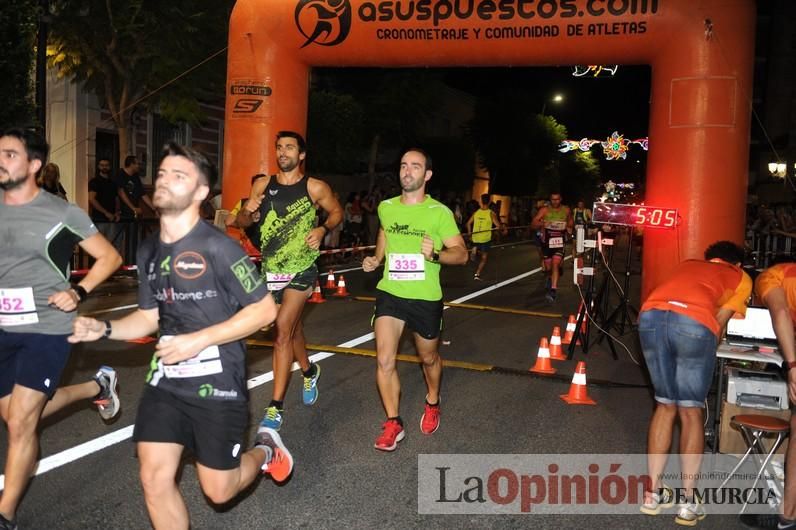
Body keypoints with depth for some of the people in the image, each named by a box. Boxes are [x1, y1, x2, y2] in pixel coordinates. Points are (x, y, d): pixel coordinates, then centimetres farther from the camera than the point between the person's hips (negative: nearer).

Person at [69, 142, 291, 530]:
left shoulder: (218, 247, -17)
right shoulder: (148, 251, 5)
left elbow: (264, 310, -15)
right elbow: (148, 317, 15)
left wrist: (199, 340, -20)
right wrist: (103, 329, -4)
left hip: (217, 383, -5)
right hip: (165, 381, 6)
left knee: (218, 491, 6)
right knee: (154, 480, 3)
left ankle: (265, 450, 37)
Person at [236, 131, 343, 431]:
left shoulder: (315, 188, -5)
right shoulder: (262, 185, 4)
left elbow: (337, 211, 8)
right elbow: (242, 223, 9)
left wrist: (323, 229, -12)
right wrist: (247, 210, -14)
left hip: (300, 269, -4)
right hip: (271, 270, 5)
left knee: (282, 329, -14)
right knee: (293, 327, 20)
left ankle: (276, 406, -7)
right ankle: (309, 371, 48)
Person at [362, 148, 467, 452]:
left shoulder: (439, 212, -10)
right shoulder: (386, 208, 3)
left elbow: (461, 254, -10)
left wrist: (436, 254, -29)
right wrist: (376, 259, 9)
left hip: (426, 298, -2)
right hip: (390, 293, 2)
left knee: (429, 358, 17)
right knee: (384, 360, -10)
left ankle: (432, 403, 47)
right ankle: (393, 424, 6)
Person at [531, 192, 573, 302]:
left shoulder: (566, 210, 0)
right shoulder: (544, 210, -6)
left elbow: (570, 221, 21)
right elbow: (533, 224, -13)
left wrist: (569, 228, -1)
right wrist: (541, 223, -33)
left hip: (560, 241, -1)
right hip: (547, 241, 1)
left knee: (555, 264, -19)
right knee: (548, 267, 12)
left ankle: (553, 291, -24)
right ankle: (550, 278, 47)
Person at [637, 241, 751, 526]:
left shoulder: (687, 264, 39)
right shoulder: (741, 278, 29)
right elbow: (719, 321, 19)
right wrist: (708, 345, 36)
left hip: (651, 315, 4)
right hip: (693, 323, -3)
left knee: (665, 405, 18)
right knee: (691, 412, 12)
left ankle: (653, 493, 21)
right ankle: (688, 502, 13)